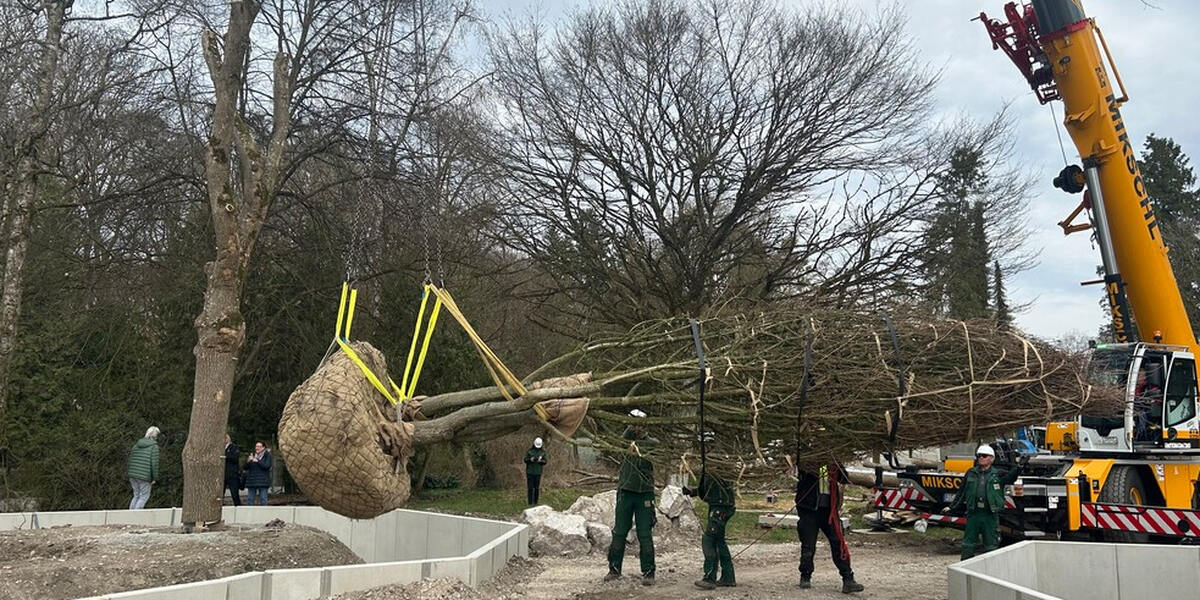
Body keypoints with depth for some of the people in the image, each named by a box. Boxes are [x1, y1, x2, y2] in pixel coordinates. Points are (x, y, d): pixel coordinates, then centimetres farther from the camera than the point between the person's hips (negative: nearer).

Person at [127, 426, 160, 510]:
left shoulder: (137, 444, 10)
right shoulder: (154, 446, -8)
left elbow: (131, 459, 11)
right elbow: (154, 463, -14)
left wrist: (129, 476, 18)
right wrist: (155, 478, -7)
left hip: (133, 474, 6)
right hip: (145, 476, -6)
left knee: (137, 496, 18)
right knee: (144, 496, 6)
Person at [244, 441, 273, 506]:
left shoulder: (267, 455, 2)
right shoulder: (252, 455, 15)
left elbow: (267, 466, -12)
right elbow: (246, 467, 11)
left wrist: (257, 461, -12)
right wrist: (248, 461, -8)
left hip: (262, 481, -4)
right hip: (252, 480, 4)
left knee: (263, 499, -6)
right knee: (251, 499, 4)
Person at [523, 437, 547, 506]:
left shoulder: (543, 452, 2)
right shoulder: (529, 451, -3)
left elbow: (545, 462, 1)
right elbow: (525, 460, -3)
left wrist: (540, 461, -21)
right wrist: (530, 460, -24)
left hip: (538, 472, 2)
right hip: (530, 472, -2)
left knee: (537, 488, 3)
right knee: (530, 488, -2)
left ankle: (535, 503, 12)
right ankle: (530, 503, 4)